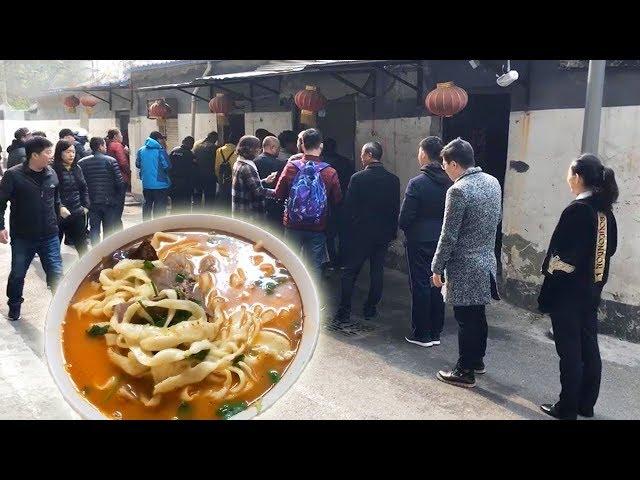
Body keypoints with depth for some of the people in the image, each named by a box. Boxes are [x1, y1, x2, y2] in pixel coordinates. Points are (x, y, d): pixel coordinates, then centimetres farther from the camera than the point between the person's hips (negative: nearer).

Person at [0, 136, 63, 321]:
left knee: (56, 273, 0)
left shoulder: (51, 174, 0)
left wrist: (56, 222, 18)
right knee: (17, 274, 15)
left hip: (49, 236, 2)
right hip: (22, 237, -2)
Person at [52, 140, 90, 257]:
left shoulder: (77, 168, 10)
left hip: (77, 213, 5)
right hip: (59, 214, -5)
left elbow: (84, 188, 16)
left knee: (82, 245, 11)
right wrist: (60, 207, -25)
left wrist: (85, 206, 6)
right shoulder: (54, 169, -11)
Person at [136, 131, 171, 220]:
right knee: (160, 208, 1)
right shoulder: (160, 150, -13)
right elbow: (167, 166, -14)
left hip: (146, 184, 6)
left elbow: (138, 164, 12)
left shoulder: (141, 150, 3)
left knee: (147, 205, 18)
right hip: (160, 184, -6)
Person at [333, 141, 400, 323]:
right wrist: (392, 231, 13)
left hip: (360, 232, -3)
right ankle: (370, 308, 19)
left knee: (350, 271, 6)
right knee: (377, 272, 12)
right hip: (383, 233, 3)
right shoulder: (393, 180, -1)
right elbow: (396, 208, 4)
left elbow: (348, 207, -10)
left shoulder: (358, 178, -12)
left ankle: (344, 311, 6)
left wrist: (350, 227, 4)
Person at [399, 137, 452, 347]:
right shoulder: (449, 183, -1)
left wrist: (406, 228, 5)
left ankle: (421, 334, 13)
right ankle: (436, 332, 23)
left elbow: (404, 218, -15)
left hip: (420, 242, -5)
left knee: (420, 286, 4)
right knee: (436, 286, 13)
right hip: (442, 241, 5)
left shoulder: (416, 183, -17)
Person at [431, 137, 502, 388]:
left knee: (466, 320, 3)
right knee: (478, 314, 20)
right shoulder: (493, 182, 5)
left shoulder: (458, 190, -20)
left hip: (464, 267, -8)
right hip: (487, 262, 8)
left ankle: (465, 372, 14)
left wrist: (437, 268, -9)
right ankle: (477, 360, 35)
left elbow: (448, 237, -18)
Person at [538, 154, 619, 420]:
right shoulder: (605, 211, 5)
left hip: (568, 291, -8)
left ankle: (567, 408, 12)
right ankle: (586, 404, 26)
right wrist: (595, 281, 16)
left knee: (570, 351, 1)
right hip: (592, 290, 8)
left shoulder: (577, 210, -18)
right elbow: (609, 248, 12)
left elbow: (562, 254, -20)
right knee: (589, 347, 14)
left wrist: (548, 292, -9)